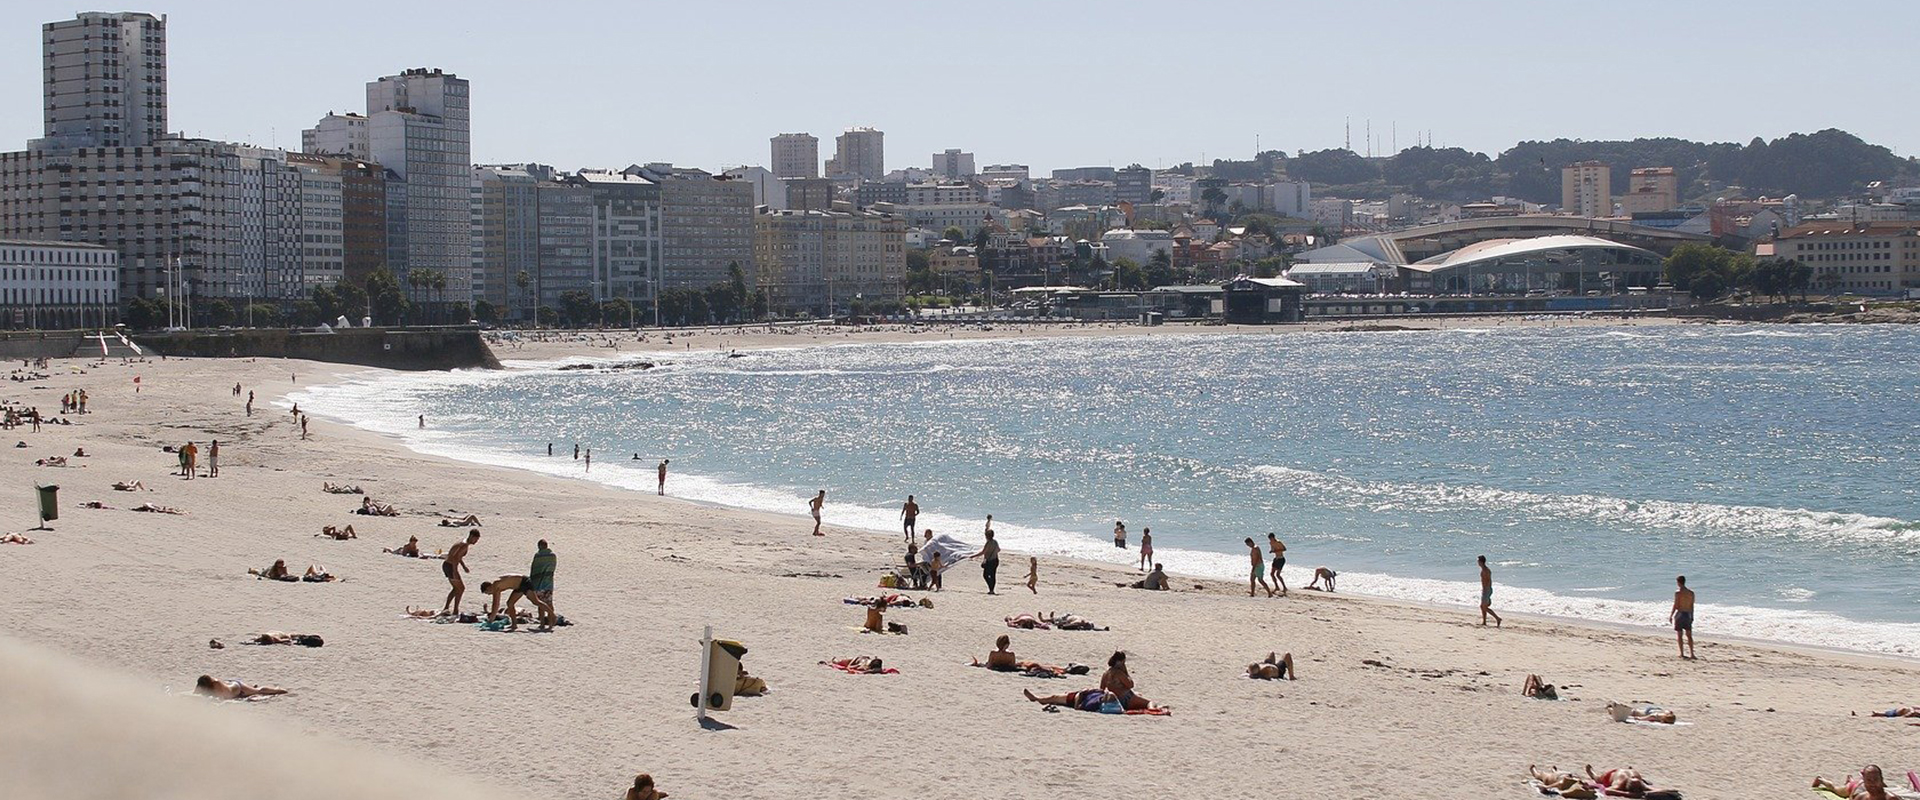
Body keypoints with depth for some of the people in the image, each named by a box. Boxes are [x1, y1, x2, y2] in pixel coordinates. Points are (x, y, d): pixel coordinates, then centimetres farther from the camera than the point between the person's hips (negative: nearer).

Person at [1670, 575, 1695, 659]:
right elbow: (1692, 606, 9)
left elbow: (1675, 606, -13)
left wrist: (1671, 616, -5)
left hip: (1679, 614, -5)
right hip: (1688, 614, 5)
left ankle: (1682, 653, 0)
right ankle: (1691, 653, 7)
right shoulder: (1691, 593, 4)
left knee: (1679, 635, 2)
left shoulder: (1678, 593, -13)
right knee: (1689, 635, 10)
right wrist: (1692, 616, 18)